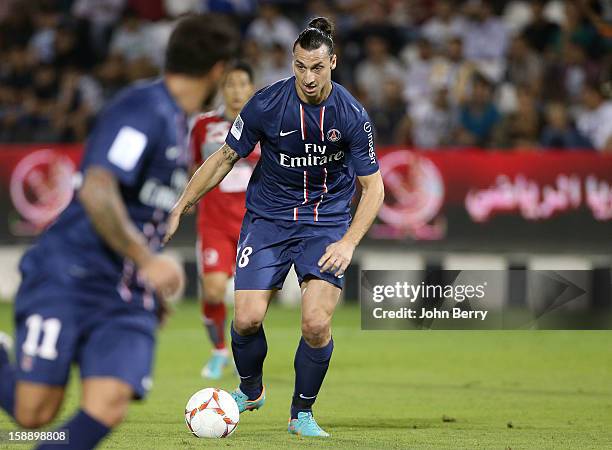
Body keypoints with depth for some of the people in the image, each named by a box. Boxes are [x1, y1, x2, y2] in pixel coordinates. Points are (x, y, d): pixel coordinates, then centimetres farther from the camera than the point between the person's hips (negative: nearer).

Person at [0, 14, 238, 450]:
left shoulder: (177, 122, 18)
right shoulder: (142, 109, -11)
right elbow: (96, 193, -23)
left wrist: (151, 289, 27)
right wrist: (149, 262, -23)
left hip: (128, 301, 8)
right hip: (68, 281, -8)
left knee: (107, 409, -15)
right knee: (35, 413, -11)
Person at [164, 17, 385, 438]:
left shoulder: (352, 115, -13)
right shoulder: (266, 103, -13)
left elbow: (372, 185, -6)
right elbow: (226, 157, 0)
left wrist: (349, 242, -18)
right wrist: (180, 208, -1)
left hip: (327, 219, -1)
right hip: (268, 216, 1)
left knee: (316, 323, -16)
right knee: (248, 318, -11)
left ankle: (302, 412, 8)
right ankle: (250, 390, 21)